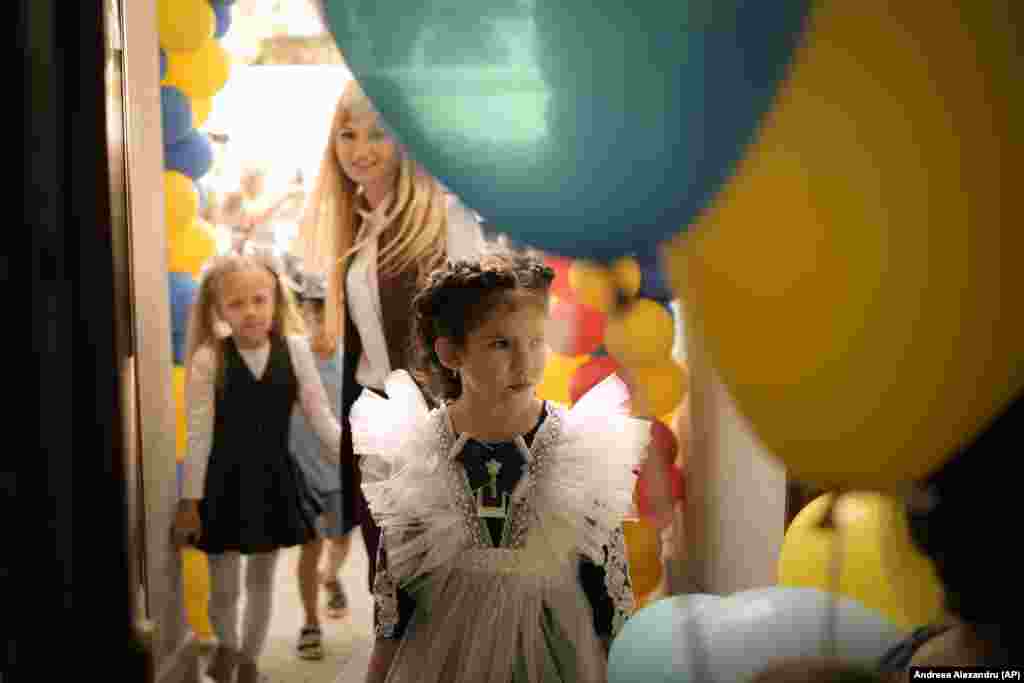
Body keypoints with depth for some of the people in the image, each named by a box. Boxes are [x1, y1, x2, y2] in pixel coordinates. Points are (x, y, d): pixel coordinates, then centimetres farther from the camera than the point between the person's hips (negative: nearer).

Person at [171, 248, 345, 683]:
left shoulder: (295, 348, -9)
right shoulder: (208, 358, -14)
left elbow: (322, 419, -4)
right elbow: (199, 436, -10)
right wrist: (189, 500, -9)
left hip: (274, 478, 2)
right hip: (225, 482, -2)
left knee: (262, 581, 18)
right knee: (223, 587, 13)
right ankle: (226, 645, 44)